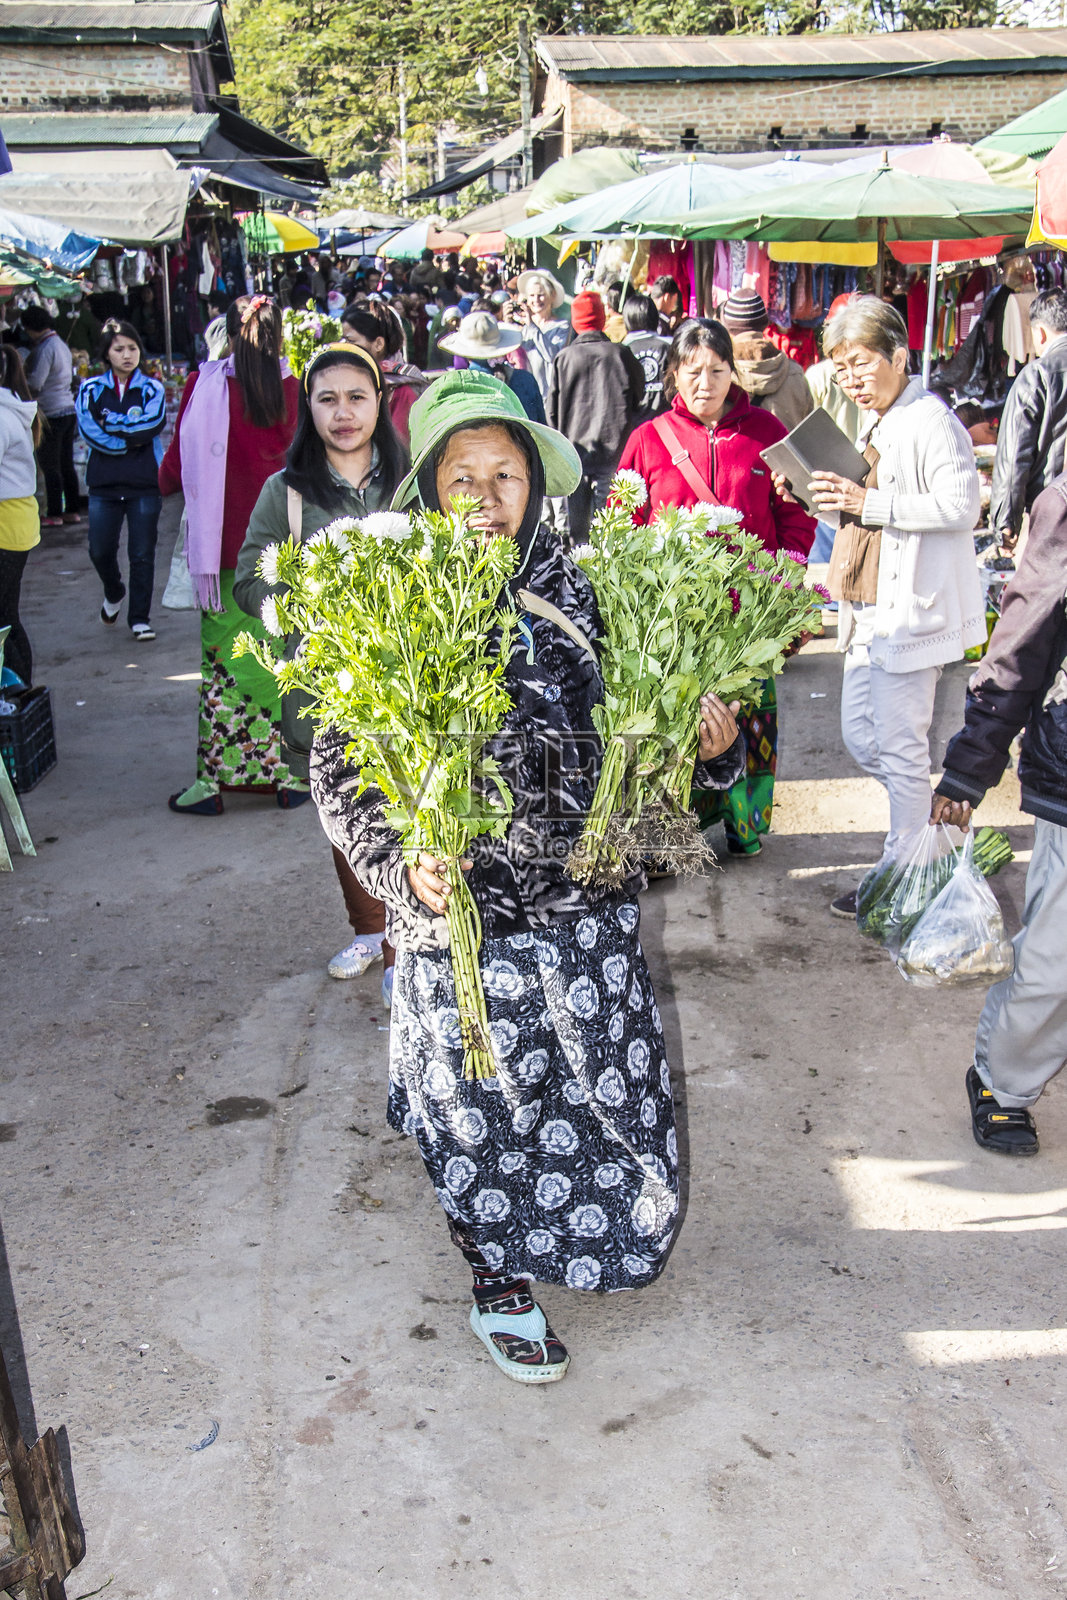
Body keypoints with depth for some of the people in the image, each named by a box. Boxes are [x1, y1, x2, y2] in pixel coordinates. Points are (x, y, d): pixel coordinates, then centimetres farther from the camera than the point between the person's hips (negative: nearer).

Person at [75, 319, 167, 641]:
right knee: (100, 551, 1)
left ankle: (140, 618, 13)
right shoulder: (91, 389, 5)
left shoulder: (152, 388, 3)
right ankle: (114, 593, 33)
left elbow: (151, 425, -14)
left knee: (142, 553, 1)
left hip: (145, 482, -1)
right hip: (104, 482, 1)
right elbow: (88, 429, -8)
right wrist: (129, 441, -11)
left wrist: (110, 422, -7)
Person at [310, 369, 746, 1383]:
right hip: (463, 913, -3)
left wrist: (709, 747, -16)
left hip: (586, 904, 3)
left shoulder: (580, 597, -4)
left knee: (604, 1083, 19)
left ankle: (584, 1223, 52)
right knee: (484, 1109, 13)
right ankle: (499, 1286, 40)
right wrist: (403, 864, -23)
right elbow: (339, 772, -9)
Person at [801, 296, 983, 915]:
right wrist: (833, 497, 5)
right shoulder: (875, 424, 16)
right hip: (869, 609, 10)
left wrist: (870, 503, -23)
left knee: (900, 748, -2)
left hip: (911, 608, -10)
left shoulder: (930, 421, -14)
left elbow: (960, 506, -22)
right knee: (861, 737, 13)